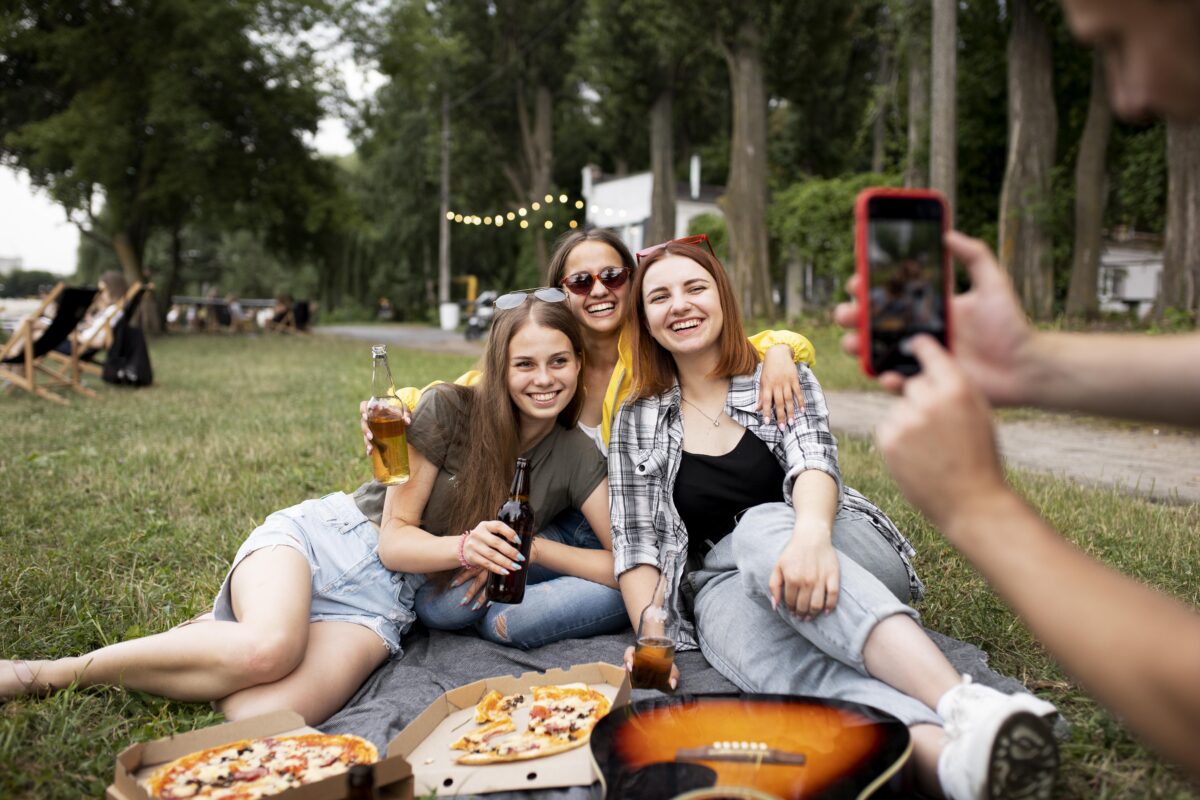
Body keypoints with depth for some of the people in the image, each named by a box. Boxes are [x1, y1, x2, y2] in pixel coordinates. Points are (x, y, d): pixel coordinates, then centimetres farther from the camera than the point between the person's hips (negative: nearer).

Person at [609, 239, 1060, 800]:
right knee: (786, 666, -35)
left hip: (834, 559, 0)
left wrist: (810, 534, -35)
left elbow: (813, 464, -12)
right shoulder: (637, 423, 11)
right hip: (724, 586, 1)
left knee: (761, 529, -36)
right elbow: (636, 545, 5)